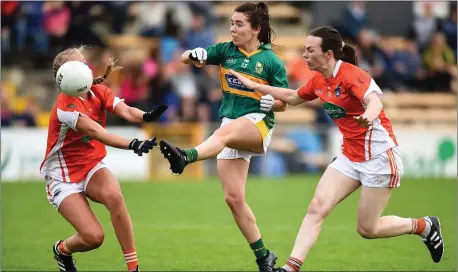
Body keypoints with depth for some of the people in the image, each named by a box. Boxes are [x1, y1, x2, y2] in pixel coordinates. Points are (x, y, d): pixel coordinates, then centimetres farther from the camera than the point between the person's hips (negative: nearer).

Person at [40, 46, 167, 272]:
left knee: (114, 195, -31)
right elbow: (95, 131, -37)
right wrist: (132, 145, -50)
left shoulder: (98, 92, -4)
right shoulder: (65, 106, -22)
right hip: (63, 177, -5)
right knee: (94, 237, -19)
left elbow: (125, 111, -23)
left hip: (92, 168, 5)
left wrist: (146, 116, -46)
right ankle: (62, 249, 19)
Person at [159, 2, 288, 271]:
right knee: (233, 197, -2)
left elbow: (283, 103, 1)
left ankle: (185, 156, -67)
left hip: (258, 123, -5)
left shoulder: (271, 61, -3)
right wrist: (194, 54, -19)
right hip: (233, 128, 5)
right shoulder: (226, 50, 8)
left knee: (224, 132, -39)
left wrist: (271, 102, -21)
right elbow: (185, 58, 4)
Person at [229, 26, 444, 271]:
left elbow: (374, 100, -40)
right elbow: (292, 97, 24)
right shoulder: (319, 80, 3)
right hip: (350, 156, 7)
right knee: (317, 207, -9)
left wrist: (369, 116, -63)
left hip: (379, 156, -7)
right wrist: (255, 86, 22)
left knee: (367, 229, -1)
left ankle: (425, 227, 21)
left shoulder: (351, 75, -21)